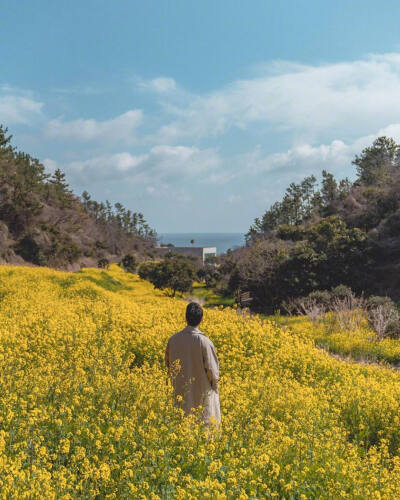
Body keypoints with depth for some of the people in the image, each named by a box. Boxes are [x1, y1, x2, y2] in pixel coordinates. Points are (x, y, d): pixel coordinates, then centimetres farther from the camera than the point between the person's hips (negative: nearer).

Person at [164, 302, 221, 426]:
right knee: (207, 425, 9)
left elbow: (168, 364, 5)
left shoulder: (173, 339, -7)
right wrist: (215, 386, 3)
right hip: (203, 391, -4)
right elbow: (212, 369, -15)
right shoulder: (204, 342, -21)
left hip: (181, 391, 4)